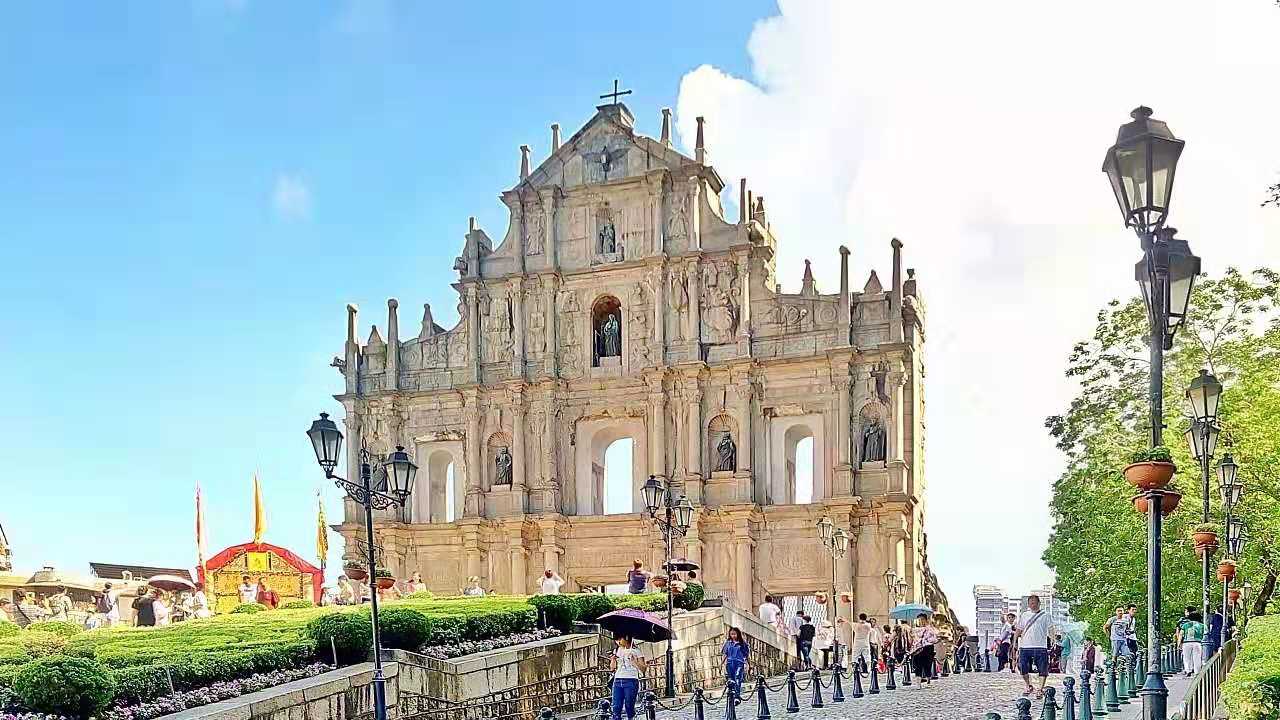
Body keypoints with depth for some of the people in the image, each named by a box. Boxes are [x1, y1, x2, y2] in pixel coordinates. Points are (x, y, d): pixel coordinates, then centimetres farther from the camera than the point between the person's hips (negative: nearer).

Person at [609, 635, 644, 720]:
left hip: (631, 681, -4)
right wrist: (613, 661, 2)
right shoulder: (616, 651, 16)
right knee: (616, 707, -6)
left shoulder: (635, 651, 2)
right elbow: (612, 669, 22)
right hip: (617, 681, 4)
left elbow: (643, 669, -2)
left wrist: (634, 661, -17)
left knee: (629, 707, -7)